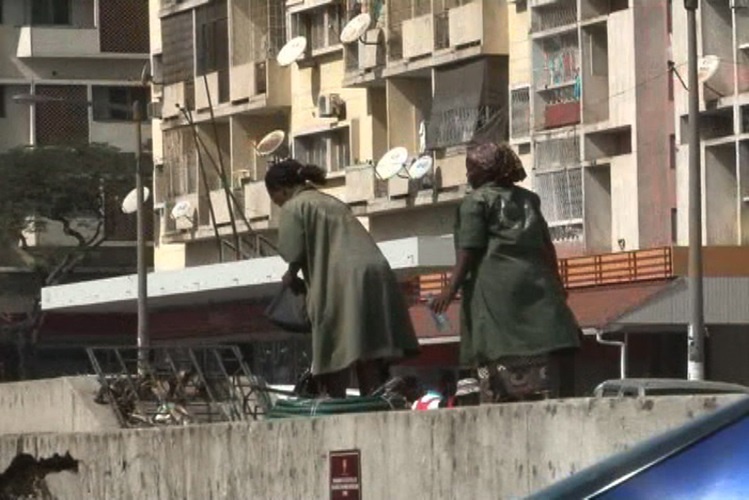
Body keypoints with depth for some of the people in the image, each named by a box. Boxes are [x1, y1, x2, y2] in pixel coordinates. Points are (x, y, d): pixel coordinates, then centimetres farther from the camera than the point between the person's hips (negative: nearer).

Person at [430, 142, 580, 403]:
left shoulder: (475, 201, 2)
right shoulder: (528, 199, 19)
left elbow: (469, 251, -6)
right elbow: (547, 245, 19)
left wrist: (451, 290, -8)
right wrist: (556, 283, 28)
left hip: (494, 288, -6)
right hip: (536, 285, 6)